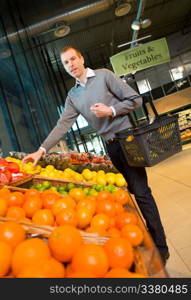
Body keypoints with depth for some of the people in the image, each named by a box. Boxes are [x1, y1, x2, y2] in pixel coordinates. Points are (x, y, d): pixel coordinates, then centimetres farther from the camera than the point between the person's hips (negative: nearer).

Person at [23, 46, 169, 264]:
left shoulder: (104, 75, -1)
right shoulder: (72, 96, 11)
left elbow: (135, 99, -2)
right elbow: (62, 125, 3)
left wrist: (111, 110, -16)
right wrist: (42, 150, -6)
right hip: (110, 145, 5)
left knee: (140, 192, -5)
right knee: (127, 192, 12)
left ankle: (160, 248, 7)